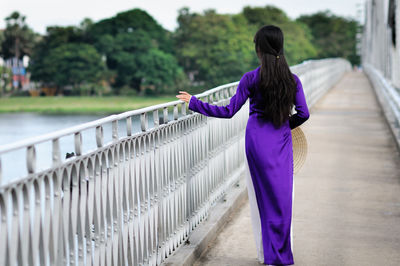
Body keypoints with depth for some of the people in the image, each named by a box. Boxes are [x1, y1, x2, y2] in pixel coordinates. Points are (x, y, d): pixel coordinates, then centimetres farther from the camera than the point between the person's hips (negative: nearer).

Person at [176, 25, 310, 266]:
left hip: (257, 139, -1)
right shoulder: (293, 80, -1)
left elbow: (228, 111, -7)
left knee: (262, 194, 8)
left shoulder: (251, 79, -8)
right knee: (283, 195, 10)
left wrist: (194, 102, 1)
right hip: (282, 141, 2)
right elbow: (303, 114, -3)